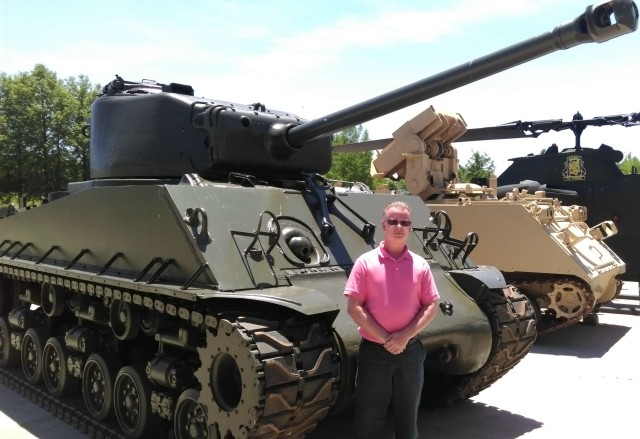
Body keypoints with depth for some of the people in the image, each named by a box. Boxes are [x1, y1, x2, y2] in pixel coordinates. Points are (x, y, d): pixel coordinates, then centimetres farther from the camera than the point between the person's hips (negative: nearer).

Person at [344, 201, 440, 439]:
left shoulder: (420, 265, 2)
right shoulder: (366, 262, -5)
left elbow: (431, 307, 2)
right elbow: (354, 307, -9)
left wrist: (405, 336, -12)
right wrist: (384, 338, -14)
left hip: (410, 351, 3)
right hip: (374, 351, -2)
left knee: (408, 419, 16)